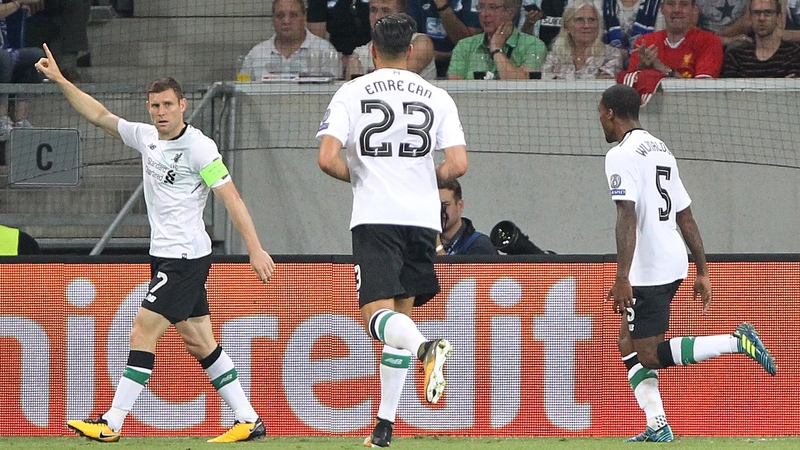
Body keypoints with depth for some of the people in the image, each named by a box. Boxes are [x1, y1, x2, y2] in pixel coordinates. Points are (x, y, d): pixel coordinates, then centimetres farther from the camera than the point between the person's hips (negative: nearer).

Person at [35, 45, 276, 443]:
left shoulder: (199, 147, -14)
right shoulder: (146, 137, 8)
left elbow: (231, 198, -16)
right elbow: (100, 116, 18)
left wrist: (255, 249, -20)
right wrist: (60, 81, 13)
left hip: (186, 257, -8)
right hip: (164, 256, 8)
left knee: (142, 333, -10)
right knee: (198, 342, 8)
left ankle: (111, 424, -7)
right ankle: (248, 421, 12)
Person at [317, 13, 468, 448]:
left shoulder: (352, 93, 1)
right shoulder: (437, 97, 7)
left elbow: (328, 158, -8)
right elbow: (457, 164, -1)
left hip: (374, 217, -3)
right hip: (422, 216, 3)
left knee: (377, 315, -8)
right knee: (400, 318, 13)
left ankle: (426, 347, -42)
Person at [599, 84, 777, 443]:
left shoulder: (622, 155, -11)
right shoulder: (661, 150, 17)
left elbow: (628, 218, -23)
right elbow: (686, 217, 19)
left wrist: (622, 278, -27)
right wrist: (702, 272, 21)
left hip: (648, 269, -9)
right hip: (673, 264, 9)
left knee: (650, 356, -6)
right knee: (628, 342, 16)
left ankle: (736, 342, -16)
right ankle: (657, 426, 8)